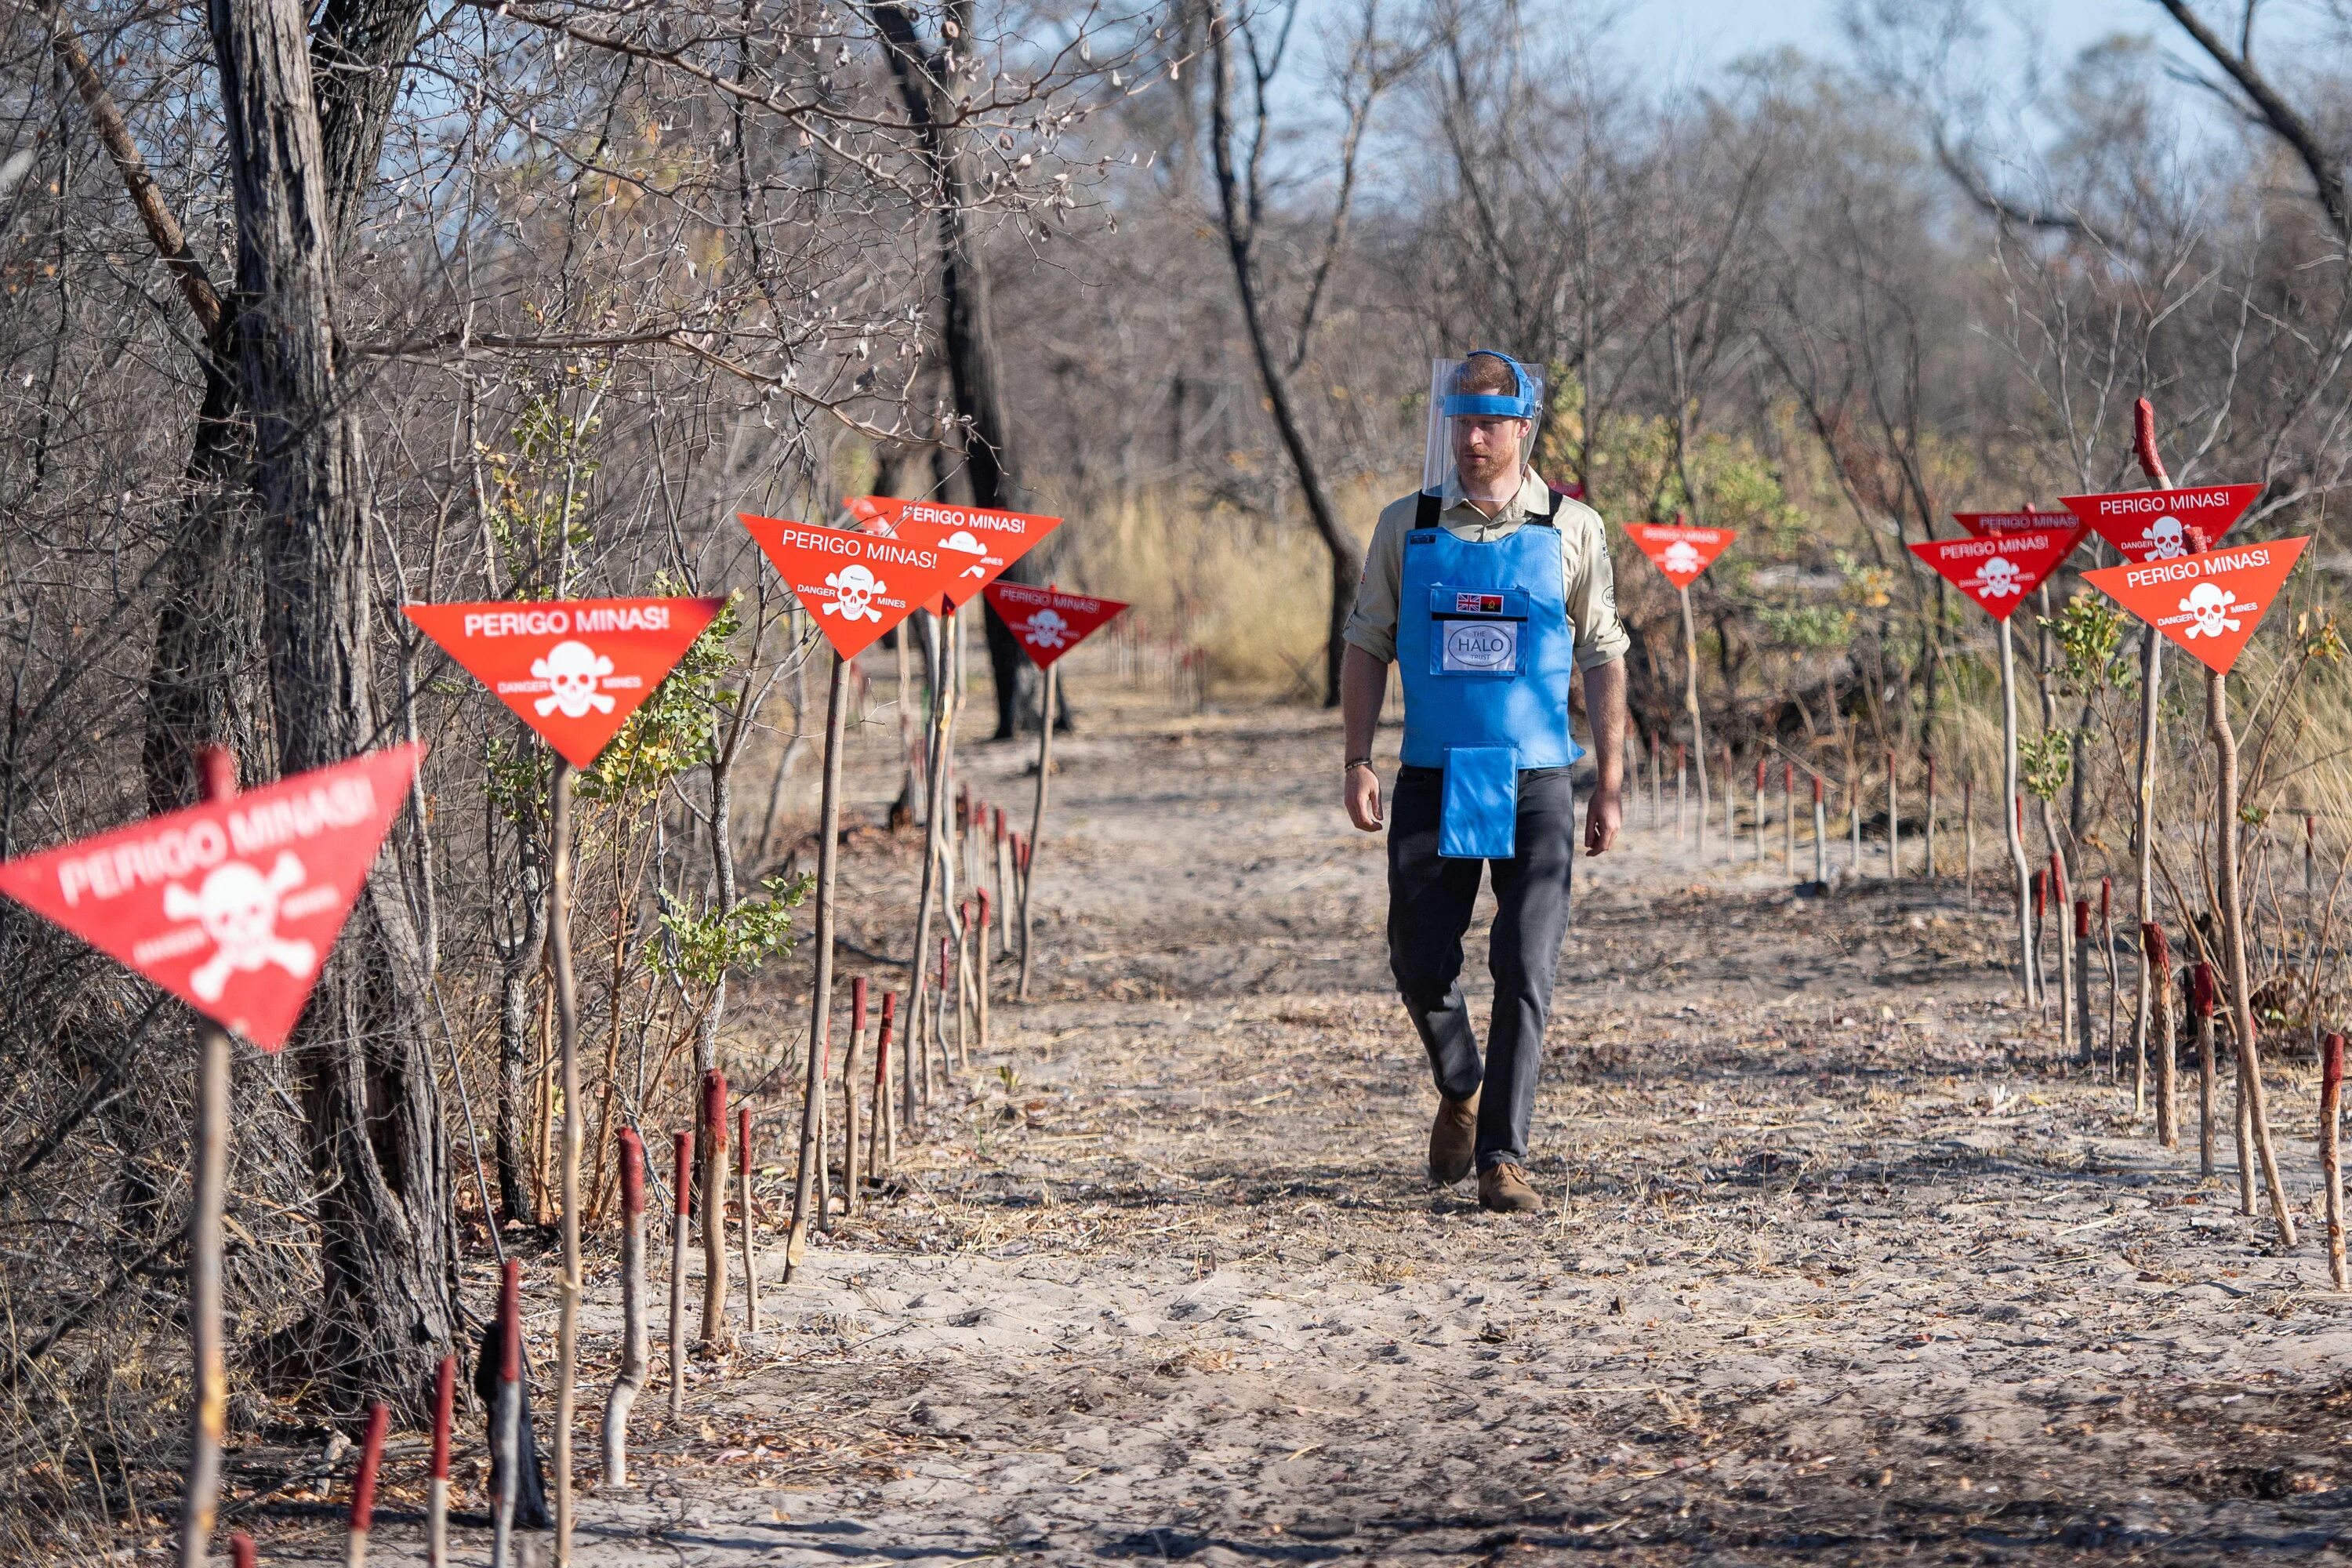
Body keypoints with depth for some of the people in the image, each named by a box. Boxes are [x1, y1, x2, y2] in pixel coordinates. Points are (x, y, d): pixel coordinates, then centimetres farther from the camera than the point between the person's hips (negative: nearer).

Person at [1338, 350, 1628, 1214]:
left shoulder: (1571, 529, 2)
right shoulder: (1407, 525, 4)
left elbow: (1602, 659, 5)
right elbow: (1366, 646, 8)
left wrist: (1610, 785, 2)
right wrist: (1358, 762, -2)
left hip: (1535, 784, -1)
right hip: (1432, 781, 1)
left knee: (1526, 972, -8)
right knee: (1420, 962, 3)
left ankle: (1503, 1157, -3)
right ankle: (1461, 1089, 32)